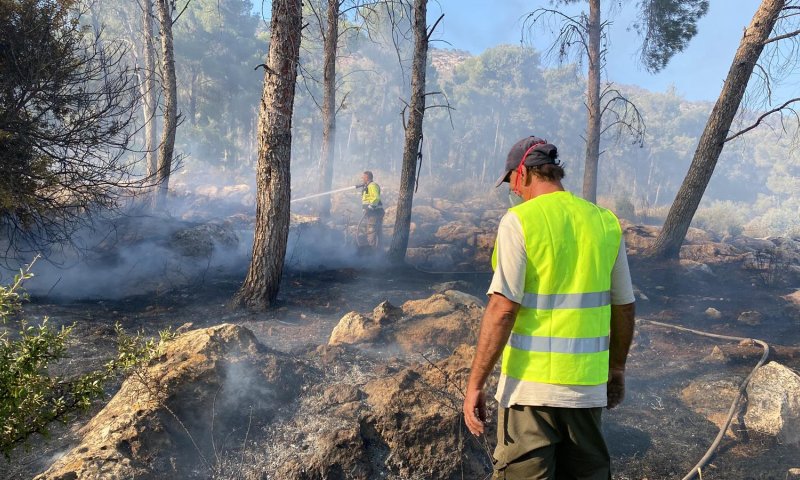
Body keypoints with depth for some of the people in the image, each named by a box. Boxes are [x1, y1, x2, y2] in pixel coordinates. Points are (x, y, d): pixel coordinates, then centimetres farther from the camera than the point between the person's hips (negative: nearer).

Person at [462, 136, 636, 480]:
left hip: (532, 384, -5)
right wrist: (617, 370, 23)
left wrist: (475, 384, -13)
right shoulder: (606, 222, 6)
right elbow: (624, 309, 10)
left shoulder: (519, 220, -10)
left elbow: (502, 309, -18)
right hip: (588, 384, 5)